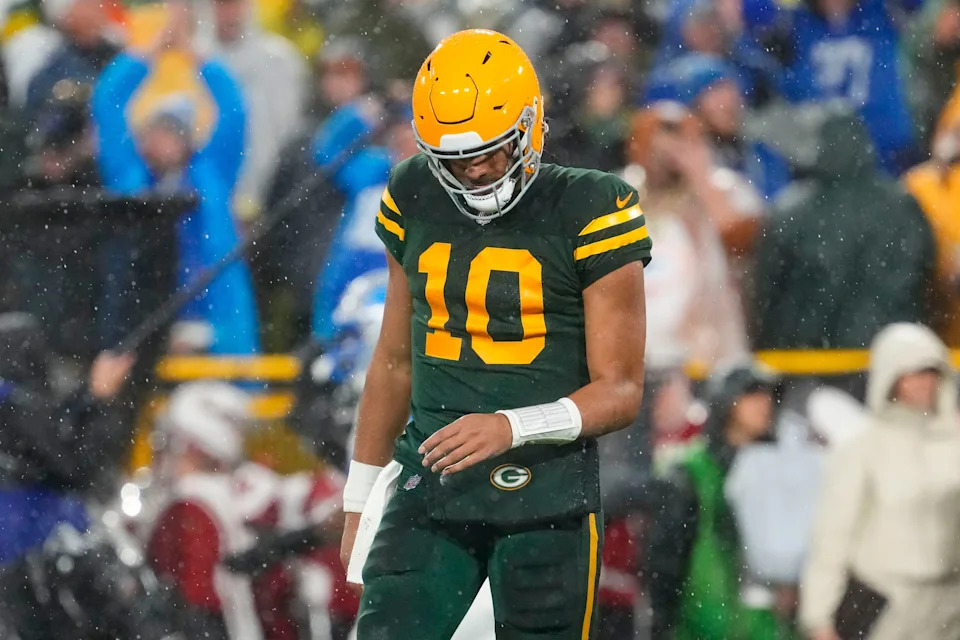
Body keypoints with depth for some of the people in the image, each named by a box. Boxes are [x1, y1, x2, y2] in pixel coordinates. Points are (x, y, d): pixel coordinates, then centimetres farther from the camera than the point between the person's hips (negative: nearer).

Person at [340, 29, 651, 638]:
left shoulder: (587, 215, -8)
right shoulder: (415, 202, 6)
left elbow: (620, 391, -8)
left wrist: (512, 427, -24)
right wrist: (359, 500, 19)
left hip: (547, 496, -4)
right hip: (431, 483, 4)